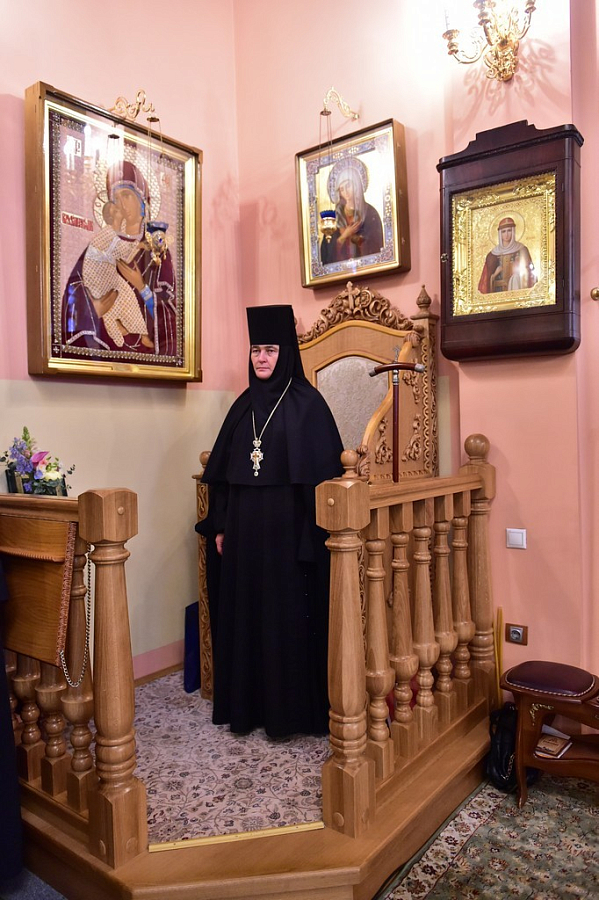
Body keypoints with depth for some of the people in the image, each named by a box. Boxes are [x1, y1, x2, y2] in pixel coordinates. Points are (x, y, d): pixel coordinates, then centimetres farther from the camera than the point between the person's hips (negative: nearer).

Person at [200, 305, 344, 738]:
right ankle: (248, 703, 29)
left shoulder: (307, 403, -6)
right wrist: (221, 525, 9)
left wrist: (313, 536, -14)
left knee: (288, 615, 3)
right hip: (245, 528, 6)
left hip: (288, 529, -6)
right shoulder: (244, 405, 11)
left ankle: (291, 707, 19)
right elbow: (222, 471, 13)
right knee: (244, 613, 12)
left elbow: (322, 473, -10)